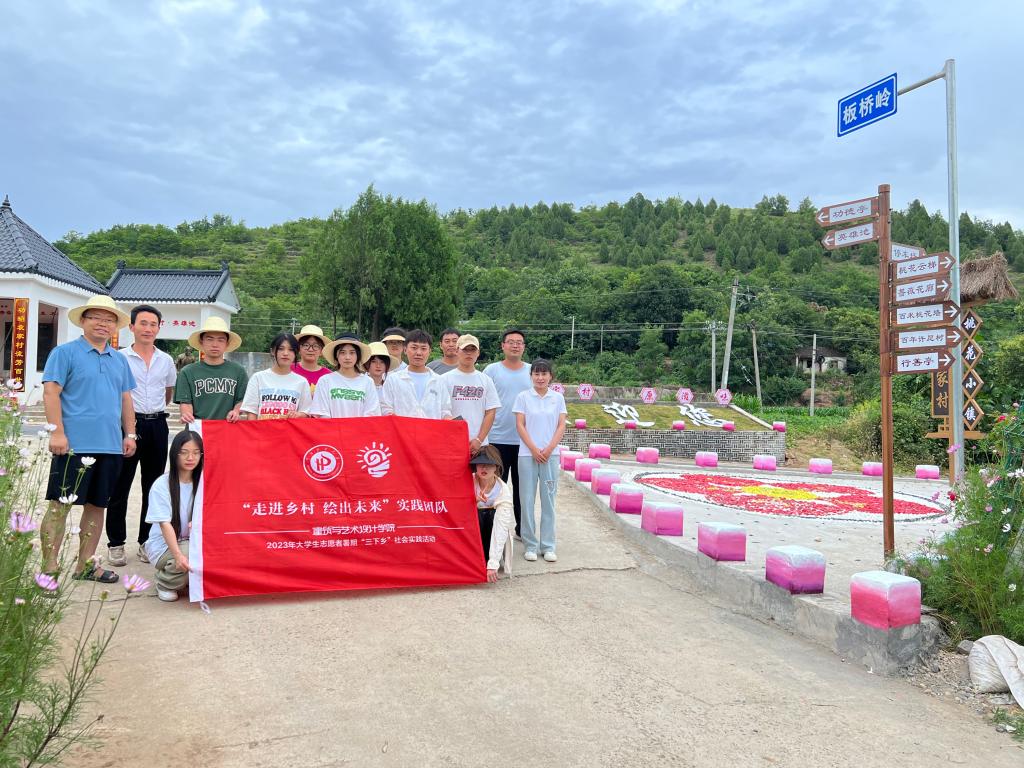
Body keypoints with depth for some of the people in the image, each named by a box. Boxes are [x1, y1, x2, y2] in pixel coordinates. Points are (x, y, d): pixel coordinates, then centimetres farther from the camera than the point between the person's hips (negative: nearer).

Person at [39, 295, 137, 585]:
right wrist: (57, 432, -16)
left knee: (97, 505, 11)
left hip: (111, 446, 6)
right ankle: (49, 568, 6)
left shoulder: (119, 360, 16)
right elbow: (51, 393, -8)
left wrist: (129, 434, 12)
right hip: (74, 444, -6)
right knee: (60, 505, -2)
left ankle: (86, 564, 21)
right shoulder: (65, 352, -1)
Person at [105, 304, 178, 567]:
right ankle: (116, 543, 15)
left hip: (157, 425, 4)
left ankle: (147, 542, 19)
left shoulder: (166, 360, 9)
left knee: (153, 487, 8)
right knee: (120, 486, 3)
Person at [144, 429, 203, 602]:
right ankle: (165, 583, -2)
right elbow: (165, 524, -20)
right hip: (163, 545, -4)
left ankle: (190, 579, 5)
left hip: (191, 542, 4)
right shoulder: (161, 485, -13)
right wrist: (178, 554, -34)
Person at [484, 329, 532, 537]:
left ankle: (522, 526, 23)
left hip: (525, 440, 2)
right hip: (498, 439, -2)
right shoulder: (492, 370, 0)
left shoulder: (532, 372, 7)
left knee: (522, 486, 11)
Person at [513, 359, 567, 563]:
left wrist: (549, 449, -9)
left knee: (548, 500, 5)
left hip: (551, 454, 1)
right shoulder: (523, 397, 2)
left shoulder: (558, 398, 6)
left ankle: (548, 546, 14)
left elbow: (561, 426, 3)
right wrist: (534, 449, -11)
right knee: (527, 500, 2)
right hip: (527, 454, -1)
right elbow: (520, 425, -2)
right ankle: (529, 545, 12)